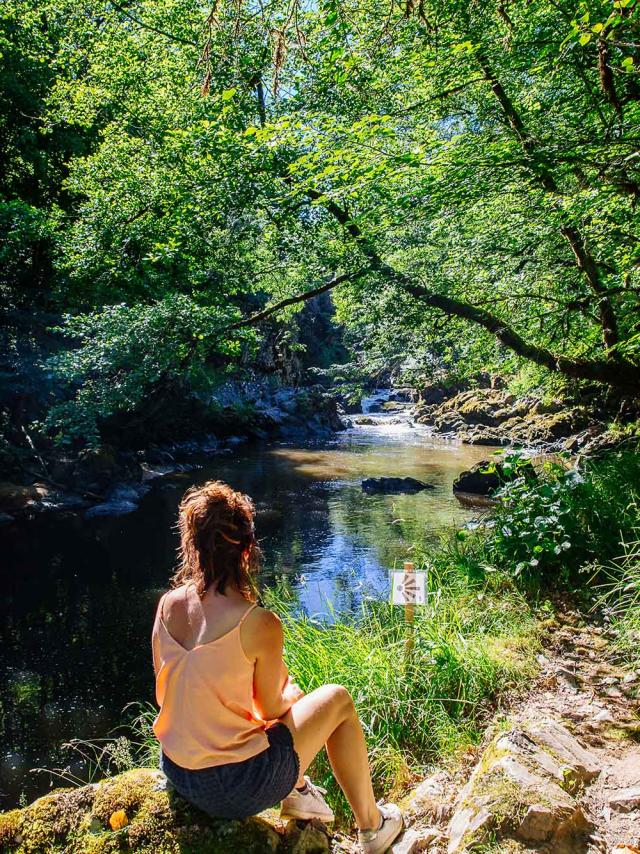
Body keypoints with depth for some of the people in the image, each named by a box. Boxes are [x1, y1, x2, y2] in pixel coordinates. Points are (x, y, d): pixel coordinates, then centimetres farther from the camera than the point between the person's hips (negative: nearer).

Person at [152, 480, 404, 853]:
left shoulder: (167, 604, -7)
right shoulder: (260, 623, -24)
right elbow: (271, 710, -11)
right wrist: (291, 695, 13)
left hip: (177, 774, 6)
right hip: (240, 790, -6)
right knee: (338, 700, 13)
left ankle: (297, 791, 29)